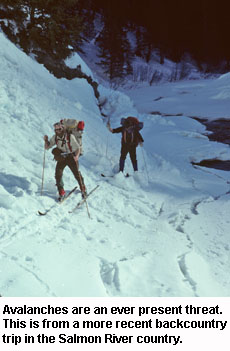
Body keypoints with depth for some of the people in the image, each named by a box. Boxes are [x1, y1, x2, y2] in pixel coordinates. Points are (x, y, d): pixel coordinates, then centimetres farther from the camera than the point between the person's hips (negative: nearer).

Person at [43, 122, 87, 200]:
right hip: (61, 158, 3)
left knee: (77, 174, -5)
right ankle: (61, 192, 0)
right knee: (58, 174, -14)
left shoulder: (70, 137, -15)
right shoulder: (55, 137, -4)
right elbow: (47, 147, 2)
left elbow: (78, 148, -9)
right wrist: (46, 140, -18)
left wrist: (76, 156, -27)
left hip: (71, 157, -3)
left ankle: (83, 190, 17)